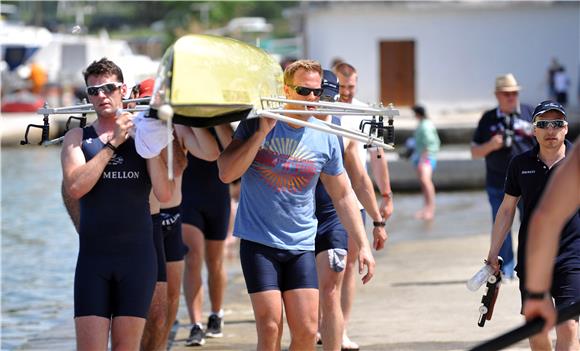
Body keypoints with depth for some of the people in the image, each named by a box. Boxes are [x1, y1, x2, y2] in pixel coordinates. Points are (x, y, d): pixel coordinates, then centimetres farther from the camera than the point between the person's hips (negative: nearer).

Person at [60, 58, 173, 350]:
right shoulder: (77, 138, 6)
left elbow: (164, 194, -5)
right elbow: (74, 188, -12)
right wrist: (113, 144, -12)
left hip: (137, 254, 1)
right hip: (93, 255, 0)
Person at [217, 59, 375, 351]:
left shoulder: (325, 138, 2)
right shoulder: (256, 122, -3)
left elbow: (343, 196, 11)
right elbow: (226, 173, -11)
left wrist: (363, 245, 6)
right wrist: (261, 133, -17)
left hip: (301, 244, 2)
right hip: (258, 241, -2)